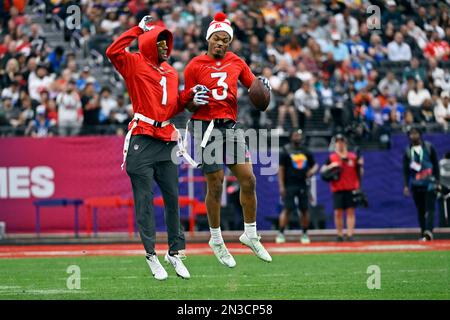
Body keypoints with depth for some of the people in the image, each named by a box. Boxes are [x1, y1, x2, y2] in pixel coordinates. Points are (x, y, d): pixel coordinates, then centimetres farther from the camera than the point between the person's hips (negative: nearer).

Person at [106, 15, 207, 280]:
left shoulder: (171, 72, 18)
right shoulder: (135, 64, 0)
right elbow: (113, 52, -19)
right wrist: (139, 29, -12)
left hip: (167, 139, 6)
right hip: (142, 140, -6)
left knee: (173, 198, 6)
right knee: (145, 199, -2)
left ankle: (176, 252, 15)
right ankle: (152, 255, 3)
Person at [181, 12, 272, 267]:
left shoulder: (237, 63, 9)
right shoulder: (195, 66, -1)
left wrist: (263, 86, -3)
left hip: (231, 126, 4)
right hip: (207, 127, -4)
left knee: (248, 179, -1)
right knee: (215, 185, -1)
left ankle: (250, 235, 15)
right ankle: (216, 241, 14)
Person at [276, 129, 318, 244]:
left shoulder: (306, 152, 14)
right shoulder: (285, 151, 1)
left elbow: (314, 165, 22)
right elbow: (281, 169, -3)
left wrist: (313, 170, -4)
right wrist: (281, 186, -10)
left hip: (303, 186, 4)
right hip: (289, 186, -4)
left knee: (304, 210, 4)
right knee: (287, 209, -8)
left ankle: (305, 234, 12)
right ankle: (281, 233, -4)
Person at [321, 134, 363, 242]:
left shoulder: (353, 157, 9)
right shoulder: (331, 158, 7)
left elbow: (360, 174, 11)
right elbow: (322, 171, 3)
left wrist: (360, 165, -8)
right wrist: (330, 166, -13)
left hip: (351, 188, 0)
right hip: (337, 189, 0)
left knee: (350, 211, -3)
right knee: (338, 212, -1)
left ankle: (350, 234, -5)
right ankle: (340, 235, 6)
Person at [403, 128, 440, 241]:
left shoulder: (429, 147, 3)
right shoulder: (408, 151, 7)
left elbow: (436, 165, 5)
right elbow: (406, 170, 7)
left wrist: (437, 181, -1)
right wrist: (406, 185, 0)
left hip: (429, 183, -2)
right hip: (416, 184, 2)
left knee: (429, 209, -13)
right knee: (420, 210, 6)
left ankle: (428, 232, -24)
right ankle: (423, 233, 14)